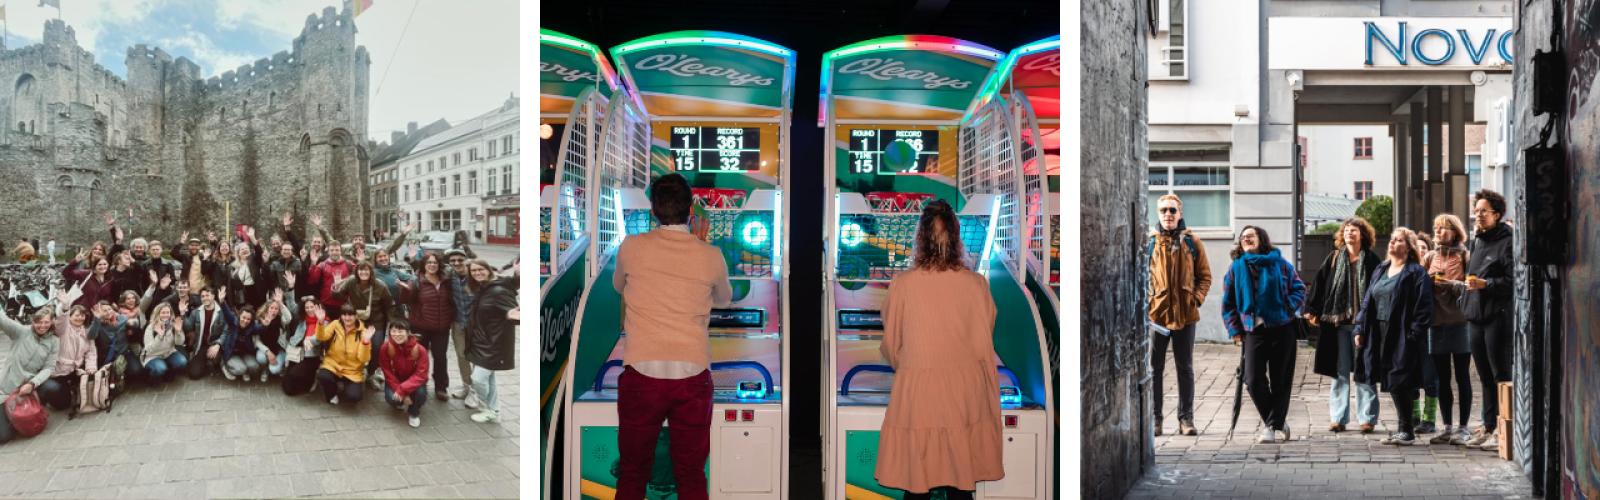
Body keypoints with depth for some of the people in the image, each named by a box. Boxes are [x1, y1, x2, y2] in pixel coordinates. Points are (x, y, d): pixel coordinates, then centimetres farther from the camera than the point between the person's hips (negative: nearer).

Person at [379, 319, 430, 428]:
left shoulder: (420, 350, -23)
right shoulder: (385, 348, -20)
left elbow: (421, 375, -25)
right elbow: (388, 374, -15)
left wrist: (402, 389, -38)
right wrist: (402, 394, -24)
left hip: (413, 382, -1)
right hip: (395, 381, 1)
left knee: (421, 393, -32)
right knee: (391, 398, -29)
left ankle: (414, 413, 4)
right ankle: (401, 403, 13)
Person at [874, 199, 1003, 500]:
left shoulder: (902, 285, -9)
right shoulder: (976, 284, -7)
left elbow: (891, 346, 4)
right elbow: (984, 345, 2)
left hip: (916, 393, -1)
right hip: (964, 394, 1)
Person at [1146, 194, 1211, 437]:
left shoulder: (1192, 243, 5)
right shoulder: (1150, 243, 4)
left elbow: (1205, 276, 8)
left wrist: (1197, 298, -7)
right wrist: (1145, 301, -7)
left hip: (1185, 314, 0)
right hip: (1156, 313, 0)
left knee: (1185, 369, 6)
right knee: (1154, 369, 2)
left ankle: (1186, 419, 12)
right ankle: (1154, 419, 8)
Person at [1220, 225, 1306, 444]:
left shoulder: (1279, 264, 3)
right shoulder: (1236, 268, 7)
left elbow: (1299, 289, 7)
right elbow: (1228, 303, 11)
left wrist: (1288, 307, -9)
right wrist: (1234, 330, 4)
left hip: (1281, 329, -1)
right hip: (1253, 331, 1)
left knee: (1280, 381, 2)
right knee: (1254, 381, -8)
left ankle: (1273, 426, 11)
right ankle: (1278, 424, 9)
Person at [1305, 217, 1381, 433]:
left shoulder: (1371, 260, 2)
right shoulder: (1333, 259, 8)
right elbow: (1319, 284, 8)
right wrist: (1312, 311, 1)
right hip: (1337, 322, 2)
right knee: (1340, 372, 7)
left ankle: (1367, 418, 7)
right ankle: (1338, 418, 11)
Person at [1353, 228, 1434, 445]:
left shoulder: (1416, 273, -6)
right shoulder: (1381, 271, 17)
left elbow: (1423, 306, -12)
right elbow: (1368, 302, 19)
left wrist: (1414, 334, -19)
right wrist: (1360, 329, 11)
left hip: (1402, 337, -7)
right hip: (1380, 335, 7)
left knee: (1401, 384, -7)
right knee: (1393, 385, 9)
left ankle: (1407, 430, 2)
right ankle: (1404, 428, 17)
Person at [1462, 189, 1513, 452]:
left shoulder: (1507, 242, -8)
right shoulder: (1475, 242, 18)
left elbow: (1514, 281, -16)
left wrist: (1486, 284, -23)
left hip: (1498, 317, -8)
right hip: (1475, 316, 8)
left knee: (1501, 375, -5)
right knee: (1485, 377, 13)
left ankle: (1503, 430, -2)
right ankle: (1489, 428, 19)